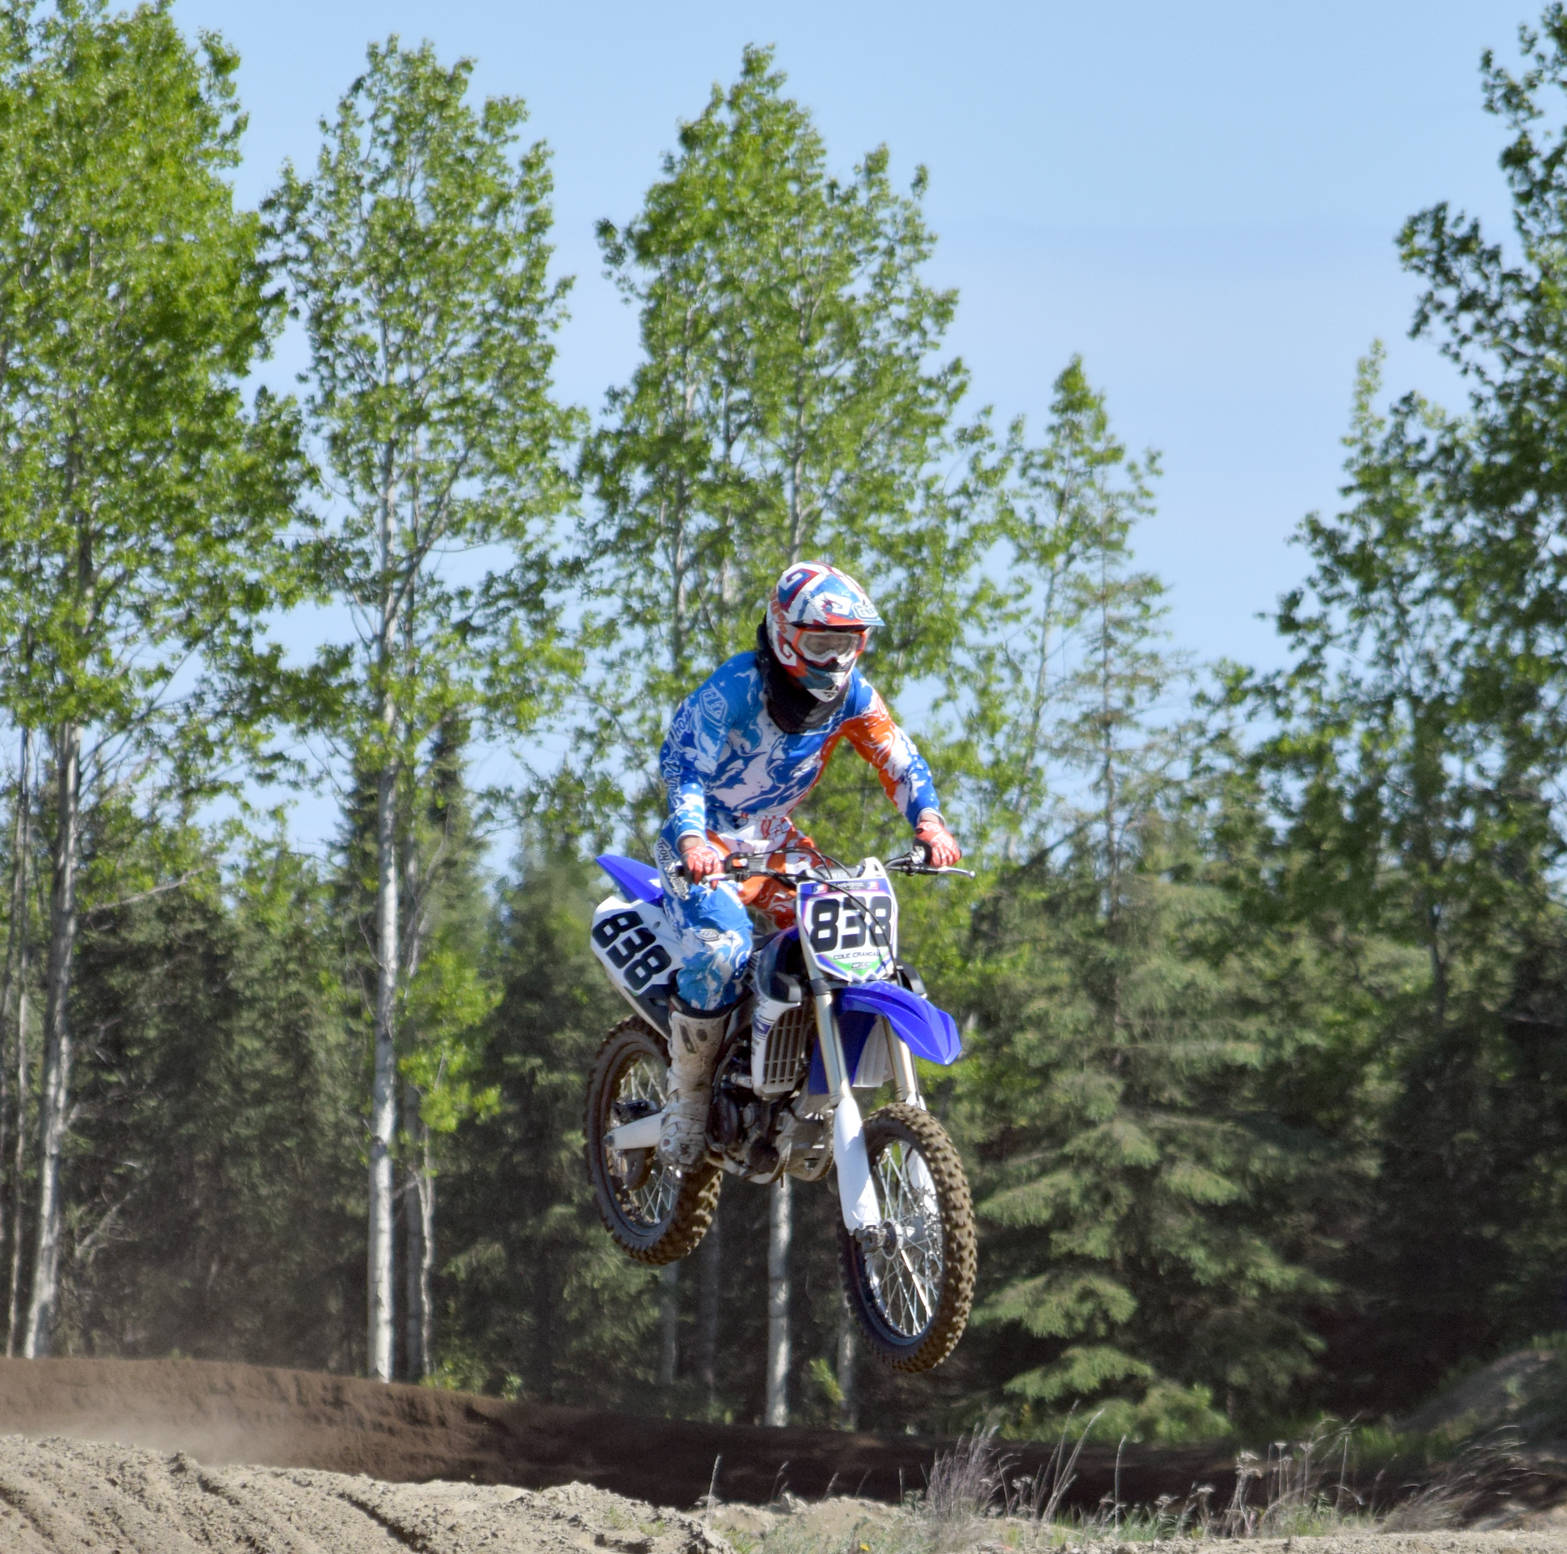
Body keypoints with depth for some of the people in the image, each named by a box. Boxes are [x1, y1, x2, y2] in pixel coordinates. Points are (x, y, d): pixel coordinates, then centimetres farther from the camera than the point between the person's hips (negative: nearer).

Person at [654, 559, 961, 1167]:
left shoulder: (851, 694, -3)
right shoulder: (735, 686, -22)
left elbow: (900, 760, -3)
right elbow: (683, 762, -30)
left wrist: (929, 822, -23)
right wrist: (691, 839, -48)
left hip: (775, 843, 6)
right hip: (706, 844, -6)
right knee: (722, 949, -32)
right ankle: (687, 1096, -14)